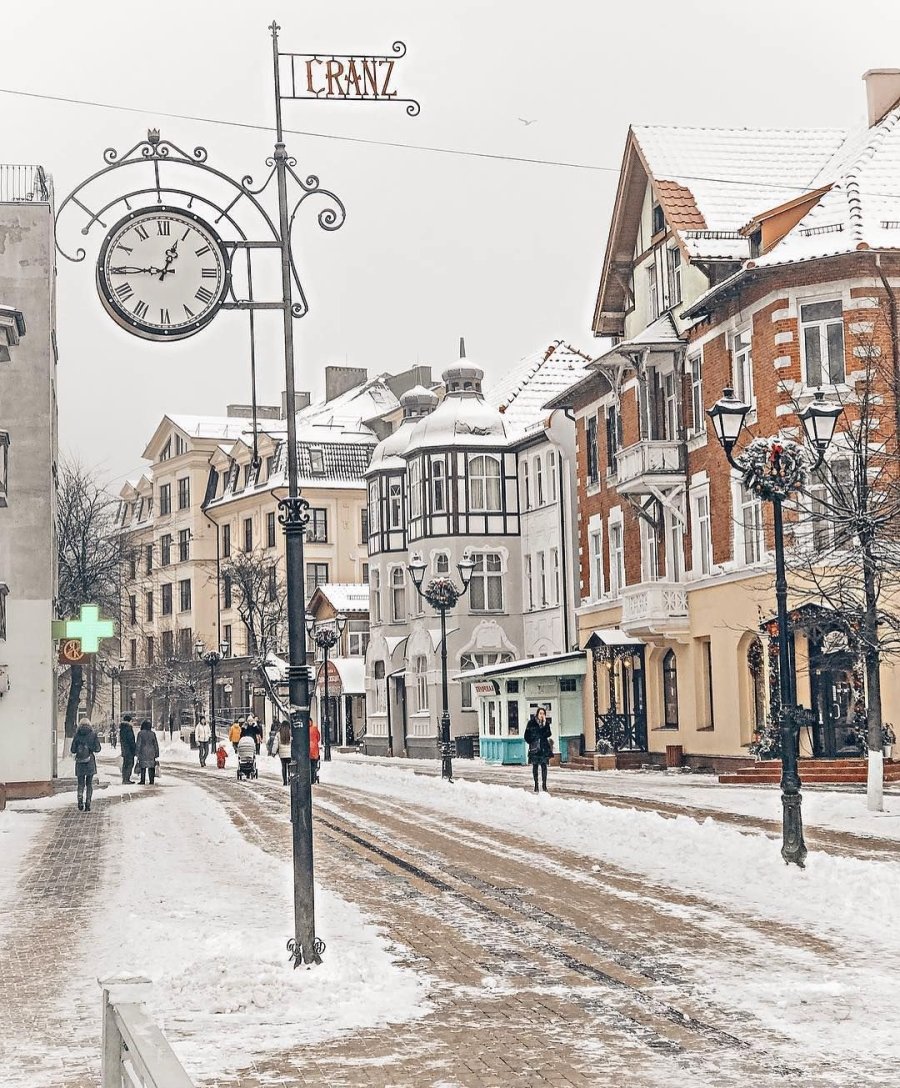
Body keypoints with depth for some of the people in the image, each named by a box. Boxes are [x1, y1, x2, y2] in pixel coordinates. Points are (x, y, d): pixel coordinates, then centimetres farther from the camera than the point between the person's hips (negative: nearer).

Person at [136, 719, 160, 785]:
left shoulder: (140, 733, -5)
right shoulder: (152, 733, 4)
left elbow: (138, 744, -5)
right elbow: (156, 744, 8)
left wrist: (137, 753, 0)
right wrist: (156, 754, 14)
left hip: (143, 752, -3)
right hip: (151, 753, 3)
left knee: (143, 767, 2)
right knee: (151, 767, 5)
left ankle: (143, 781, 1)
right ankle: (151, 781, 2)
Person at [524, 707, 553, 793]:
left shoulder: (546, 723, 7)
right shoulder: (531, 722, 1)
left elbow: (549, 734, -5)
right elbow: (527, 735, 3)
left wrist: (544, 725, -13)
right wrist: (531, 742, -6)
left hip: (544, 747, 1)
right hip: (534, 748, -1)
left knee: (544, 765, -2)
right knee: (535, 766, 2)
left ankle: (544, 784, 1)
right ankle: (536, 784, 8)